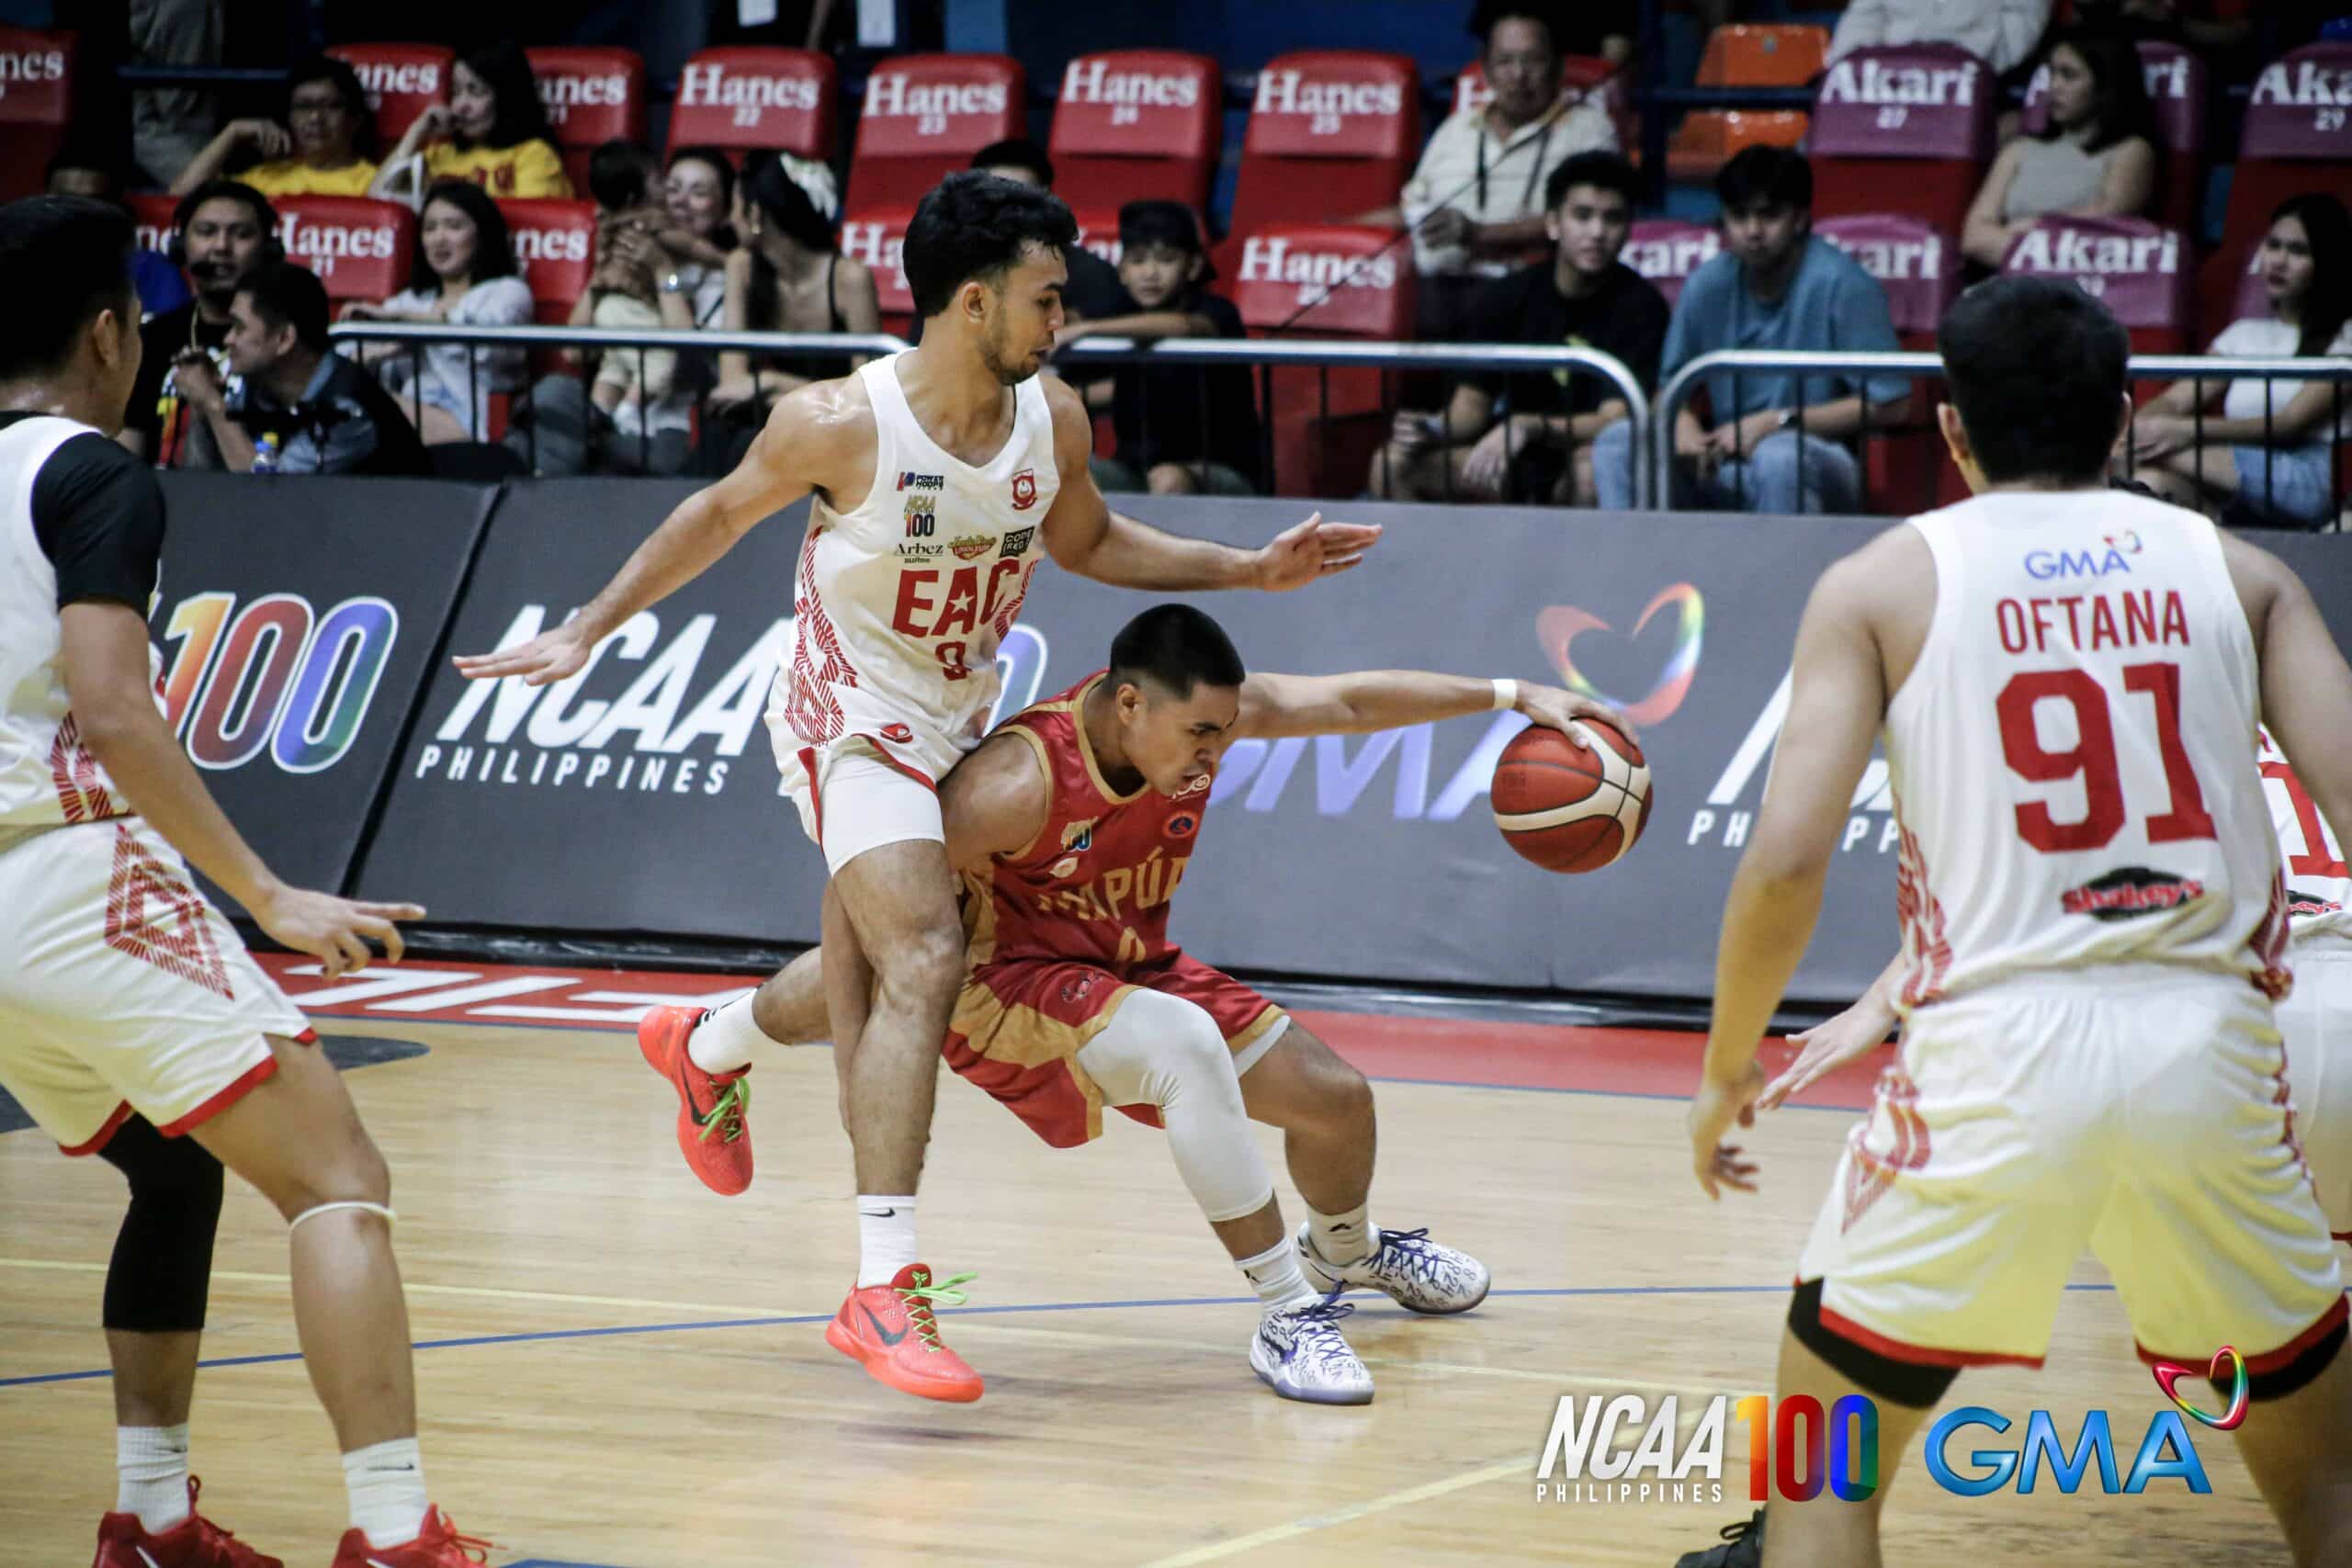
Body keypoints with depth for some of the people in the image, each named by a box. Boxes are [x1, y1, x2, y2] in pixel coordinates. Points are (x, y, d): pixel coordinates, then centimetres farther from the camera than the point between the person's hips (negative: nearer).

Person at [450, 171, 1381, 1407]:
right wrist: (585, 633, -5)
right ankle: (884, 1284, -26)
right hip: (853, 715, -7)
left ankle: (705, 1049, 55)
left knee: (869, 986, 22)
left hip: (958, 720, 7)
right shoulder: (841, 424, -23)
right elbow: (717, 517, -6)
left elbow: (1086, 542, 12)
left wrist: (1251, 571, 4)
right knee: (924, 963, -25)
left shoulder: (1053, 420, -8)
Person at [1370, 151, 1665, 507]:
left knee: (1594, 468, -40)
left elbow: (1615, 421, -18)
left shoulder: (1640, 306, -11)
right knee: (1394, 467, -16)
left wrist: (1529, 428, -35)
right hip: (1515, 467, 5)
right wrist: (1433, 430, -18)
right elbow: (1473, 402, 6)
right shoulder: (1506, 298, 2)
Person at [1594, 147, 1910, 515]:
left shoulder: (1842, 284, -14)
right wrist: (1683, 423, -12)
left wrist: (1775, 423, -15)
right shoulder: (1708, 286, 1)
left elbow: (1889, 405, -13)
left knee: (1778, 455, -38)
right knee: (1619, 441, -16)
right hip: (1727, 463, 5)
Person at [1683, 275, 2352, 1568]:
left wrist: (1727, 1066, 10)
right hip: (2209, 1045, 2)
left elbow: (1787, 859, -4)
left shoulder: (1881, 584, 6)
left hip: (1993, 1050, -2)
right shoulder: (2235, 571, 11)